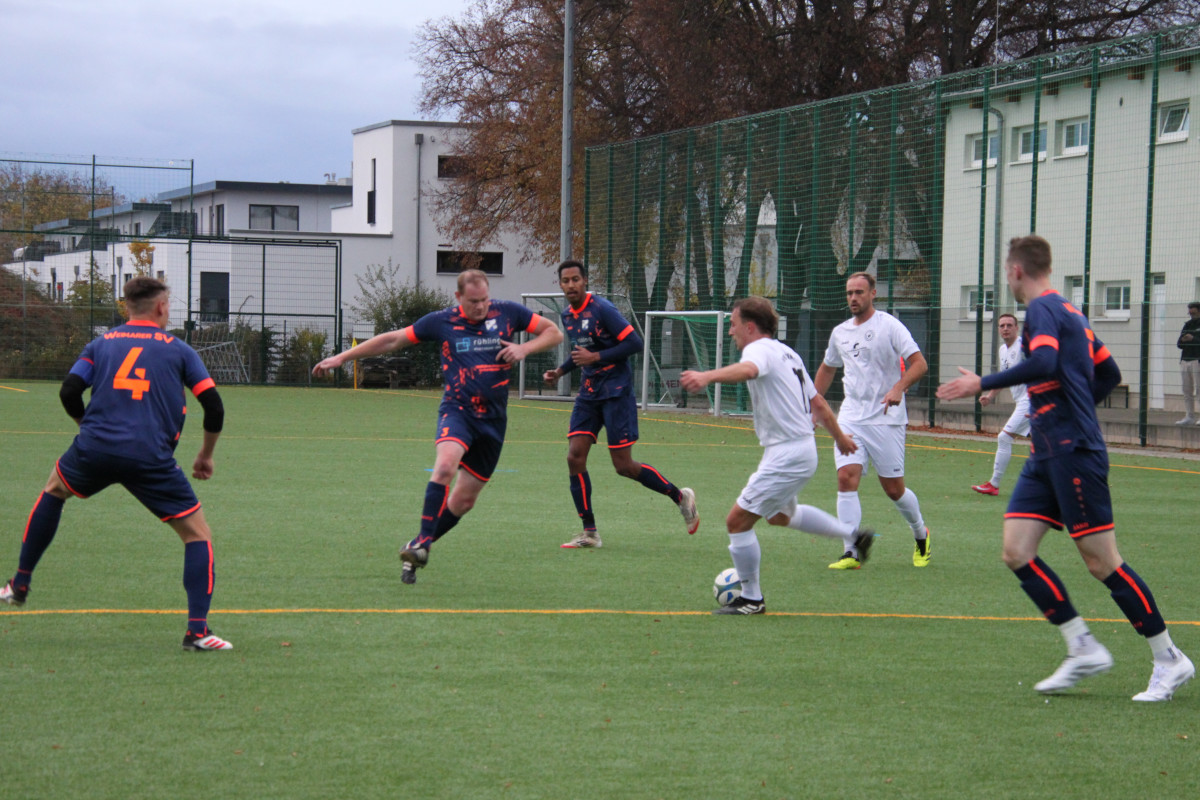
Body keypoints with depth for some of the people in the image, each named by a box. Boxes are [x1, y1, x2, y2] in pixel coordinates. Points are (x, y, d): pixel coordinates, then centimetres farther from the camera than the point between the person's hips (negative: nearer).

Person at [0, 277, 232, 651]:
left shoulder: (101, 344, 18)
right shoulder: (178, 350, 12)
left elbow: (69, 393, 8)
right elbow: (213, 407, 6)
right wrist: (205, 456, 21)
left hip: (94, 450, 3)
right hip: (152, 459, -3)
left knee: (54, 490, 34)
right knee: (198, 535, 7)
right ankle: (197, 630, -6)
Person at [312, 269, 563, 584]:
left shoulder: (507, 313, 1)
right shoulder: (442, 322, -1)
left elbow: (554, 333, 9)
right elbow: (393, 340, 6)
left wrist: (524, 348, -11)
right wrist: (342, 357, 6)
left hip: (493, 419, 2)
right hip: (457, 410, -2)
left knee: (464, 500, 5)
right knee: (445, 466, -33)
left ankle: (417, 547, 22)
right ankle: (423, 542, -30)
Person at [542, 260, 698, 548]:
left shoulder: (601, 309, -14)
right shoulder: (567, 315, 10)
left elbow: (634, 343, -17)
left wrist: (595, 357, -20)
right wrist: (560, 371, 11)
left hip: (616, 391, -7)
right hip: (588, 392, 7)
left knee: (624, 466, -7)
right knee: (575, 457, -5)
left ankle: (681, 497, 14)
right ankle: (589, 533, 1)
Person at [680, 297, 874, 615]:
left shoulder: (761, 349, -14)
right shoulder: (786, 353, 16)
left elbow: (748, 369, -41)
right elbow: (817, 402, 22)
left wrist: (707, 376, -59)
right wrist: (839, 437, 36)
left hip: (786, 455, -10)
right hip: (803, 449, 10)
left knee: (738, 520, -5)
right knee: (781, 514, 33)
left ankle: (751, 599, 5)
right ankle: (854, 535, 40)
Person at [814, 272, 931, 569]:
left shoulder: (889, 326, -6)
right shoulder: (840, 333, 12)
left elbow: (919, 363, -14)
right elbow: (827, 369, 28)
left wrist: (898, 387, -31)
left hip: (886, 419, -4)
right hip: (850, 418, 5)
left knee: (893, 489, 1)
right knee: (846, 479, -13)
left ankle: (921, 534, 30)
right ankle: (851, 554, -13)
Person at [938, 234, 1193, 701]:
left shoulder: (1043, 308, -10)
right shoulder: (1068, 311, 19)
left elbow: (1044, 363, -29)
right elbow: (1108, 372, 25)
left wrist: (984, 384, -22)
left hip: (1073, 453, -10)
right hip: (1047, 454, 10)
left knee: (1102, 562, -6)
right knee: (1016, 552, 1)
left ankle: (1169, 659, 2)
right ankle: (1083, 649, 3)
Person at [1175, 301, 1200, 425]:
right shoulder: (1187, 325, 19)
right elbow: (1179, 344, 16)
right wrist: (1182, 341, -6)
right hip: (1185, 361, 6)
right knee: (1187, 391, 4)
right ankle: (1190, 417, 6)